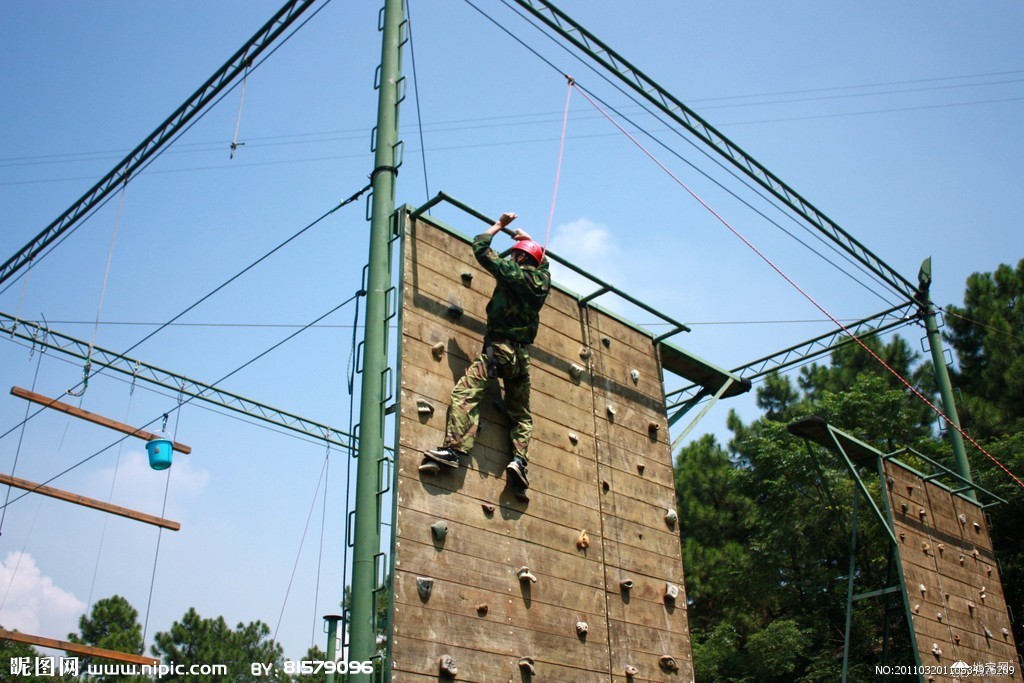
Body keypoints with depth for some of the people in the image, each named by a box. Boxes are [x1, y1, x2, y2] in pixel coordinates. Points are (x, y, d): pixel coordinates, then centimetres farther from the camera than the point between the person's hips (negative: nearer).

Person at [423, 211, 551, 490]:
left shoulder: (513, 272, -4)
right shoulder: (542, 279, 13)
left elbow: (480, 248, 2)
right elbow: (541, 259, 38)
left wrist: (499, 225, 15)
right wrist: (526, 237, 46)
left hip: (499, 348, -7)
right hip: (522, 355, 7)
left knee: (465, 394, -15)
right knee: (521, 414, 14)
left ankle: (453, 448, -30)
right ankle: (519, 459, -6)